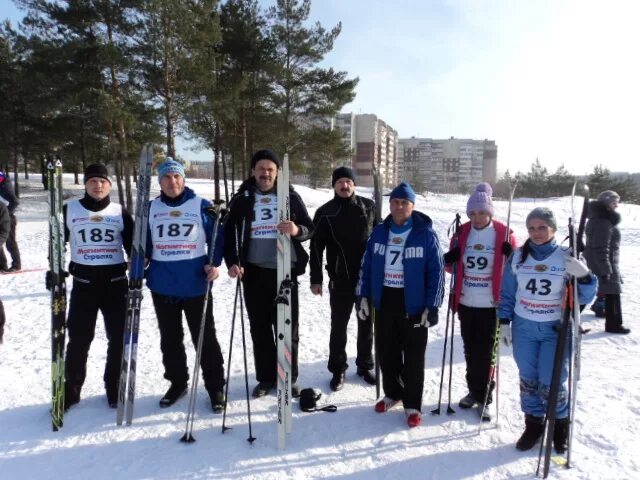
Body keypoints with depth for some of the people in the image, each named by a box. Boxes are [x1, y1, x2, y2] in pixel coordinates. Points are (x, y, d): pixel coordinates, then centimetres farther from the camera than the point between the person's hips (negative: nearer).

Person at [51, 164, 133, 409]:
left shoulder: (120, 212, 3)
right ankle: (70, 390, 23)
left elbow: (132, 245, 7)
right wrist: (53, 271, -2)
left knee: (119, 339, 6)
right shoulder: (69, 210, 2)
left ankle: (115, 389, 22)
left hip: (115, 283, 1)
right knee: (78, 340, 6)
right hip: (83, 284, 0)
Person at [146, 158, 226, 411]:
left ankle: (215, 387, 19)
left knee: (205, 338, 5)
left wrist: (214, 263, -14)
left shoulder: (201, 206, -4)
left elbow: (217, 237, -1)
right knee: (170, 339, 16)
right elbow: (144, 243, 11)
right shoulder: (151, 208, 5)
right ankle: (177, 382, 34)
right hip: (162, 286, 4)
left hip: (196, 285, -3)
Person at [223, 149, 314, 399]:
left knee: (287, 326, 7)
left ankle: (289, 377, 23)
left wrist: (297, 230, -19)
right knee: (260, 327, 10)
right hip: (254, 272, 1)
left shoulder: (290, 197, 3)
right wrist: (232, 262, -9)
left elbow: (310, 228, 4)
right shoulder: (242, 199, 4)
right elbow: (229, 232, 4)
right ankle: (265, 377, 25)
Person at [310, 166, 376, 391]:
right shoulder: (325, 212, -2)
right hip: (340, 280, -2)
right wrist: (316, 279, -5)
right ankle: (338, 370, 21)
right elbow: (316, 248, -1)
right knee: (339, 327, 6)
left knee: (367, 325, 13)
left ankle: (365, 365, 29)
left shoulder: (368, 207, 2)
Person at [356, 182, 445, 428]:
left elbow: (436, 272, -9)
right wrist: (363, 296, 5)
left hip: (414, 306, -4)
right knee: (386, 352, 15)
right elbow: (366, 266, 8)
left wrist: (432, 306, -13)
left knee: (413, 357, 6)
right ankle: (392, 393, 36)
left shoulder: (426, 234, -9)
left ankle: (412, 404, 22)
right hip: (383, 304, 4)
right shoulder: (379, 232, 3)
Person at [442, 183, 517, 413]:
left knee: (486, 350, 7)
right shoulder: (462, 232, 2)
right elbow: (453, 266, 10)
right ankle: (473, 390, 31)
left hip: (491, 304, -3)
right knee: (470, 349, 15)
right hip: (466, 302, 4)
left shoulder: (503, 233, -7)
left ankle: (485, 394, 23)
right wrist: (449, 259, -12)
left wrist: (512, 255, -22)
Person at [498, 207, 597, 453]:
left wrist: (584, 276, -24)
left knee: (551, 384, 0)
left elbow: (584, 298, -5)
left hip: (556, 330, -2)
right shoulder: (517, 257, -1)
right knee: (528, 380, 11)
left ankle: (560, 425, 26)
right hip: (523, 329, 2)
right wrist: (504, 321, 3)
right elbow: (507, 293, 7)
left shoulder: (566, 258, -6)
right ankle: (533, 424, 30)